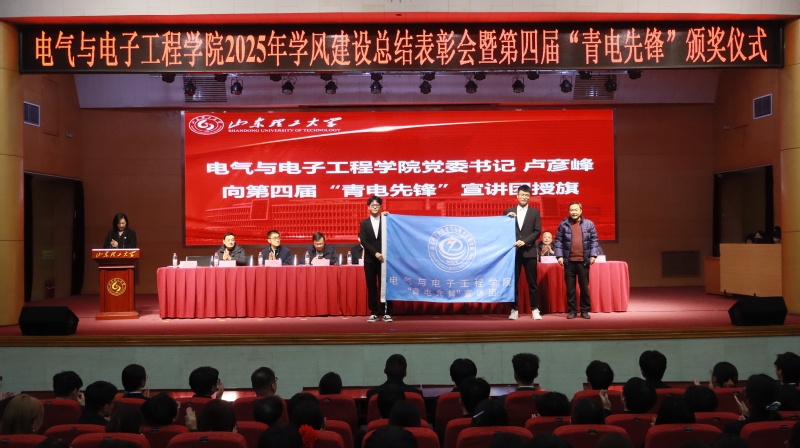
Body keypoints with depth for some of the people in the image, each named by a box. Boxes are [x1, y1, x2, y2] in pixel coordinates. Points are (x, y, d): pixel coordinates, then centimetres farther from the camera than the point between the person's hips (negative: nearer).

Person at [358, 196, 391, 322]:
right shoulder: (364, 223, 8)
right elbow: (363, 241, -2)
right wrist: (375, 253, -15)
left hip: (383, 258, -1)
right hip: (370, 260, 1)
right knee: (371, 287, 3)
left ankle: (386, 312, 5)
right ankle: (374, 313, 9)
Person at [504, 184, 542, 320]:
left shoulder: (535, 212, 6)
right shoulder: (509, 211, 9)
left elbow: (537, 231, -2)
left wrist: (524, 241, -14)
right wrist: (507, 218, -11)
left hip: (529, 251, -1)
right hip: (514, 251, 1)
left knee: (532, 282, 2)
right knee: (513, 282, 3)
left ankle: (535, 310, 8)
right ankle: (514, 310, 10)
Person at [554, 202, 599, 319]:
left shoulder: (589, 224, 4)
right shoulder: (563, 224, 3)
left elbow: (594, 240, 5)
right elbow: (558, 241, 2)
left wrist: (593, 255, -4)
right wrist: (559, 255, -6)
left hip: (583, 260, 0)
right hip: (569, 261, 0)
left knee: (584, 287, 5)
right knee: (570, 287, 5)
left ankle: (585, 310, 14)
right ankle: (572, 310, 13)